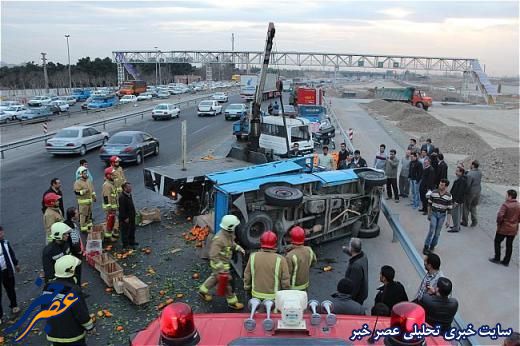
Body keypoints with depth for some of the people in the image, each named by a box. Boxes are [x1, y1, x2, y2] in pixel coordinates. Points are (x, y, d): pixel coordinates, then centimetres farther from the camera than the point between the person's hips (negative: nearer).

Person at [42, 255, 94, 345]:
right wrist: (90, 327, -4)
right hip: (73, 335, -6)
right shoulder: (73, 291, -27)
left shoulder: (47, 288, -6)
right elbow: (82, 314, -20)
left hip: (53, 334, 6)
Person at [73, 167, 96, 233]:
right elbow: (76, 192, -18)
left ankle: (89, 225, 32)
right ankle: (84, 228, 3)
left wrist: (94, 196, 17)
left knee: (89, 214, 18)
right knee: (83, 215, -5)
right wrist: (84, 191, -25)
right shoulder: (77, 182, -13)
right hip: (83, 201, -8)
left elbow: (92, 189, 22)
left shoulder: (89, 181, 12)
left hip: (90, 200, 8)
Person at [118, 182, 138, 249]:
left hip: (131, 216, 10)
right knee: (125, 231, 4)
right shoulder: (122, 197, -24)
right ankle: (125, 244, 15)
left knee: (132, 229, 21)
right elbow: (122, 209, -24)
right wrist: (125, 218, -21)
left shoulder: (129, 195, 6)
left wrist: (133, 214, 17)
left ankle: (131, 242, 37)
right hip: (125, 218, -10)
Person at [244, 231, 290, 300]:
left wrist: (247, 288, 16)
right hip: (273, 297, -2)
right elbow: (285, 282, -14)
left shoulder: (253, 257, -11)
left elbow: (247, 276, 0)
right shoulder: (280, 260, -20)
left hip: (257, 295, 2)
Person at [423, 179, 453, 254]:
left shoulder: (449, 196, -10)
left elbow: (449, 209, -6)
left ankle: (432, 246, 24)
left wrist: (448, 220, -7)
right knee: (432, 231, -8)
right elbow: (429, 204, 4)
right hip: (434, 214, 0)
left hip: (442, 215, 0)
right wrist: (429, 215, 9)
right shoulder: (433, 193, -8)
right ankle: (426, 247, 2)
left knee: (437, 232, 8)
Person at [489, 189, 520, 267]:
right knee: (509, 245, 13)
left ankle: (497, 258, 16)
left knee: (497, 242, 12)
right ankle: (506, 261, 19)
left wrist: (498, 223, -8)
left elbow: (500, 216, -25)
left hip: (503, 228, -6)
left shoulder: (505, 204, -20)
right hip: (513, 229, 6)